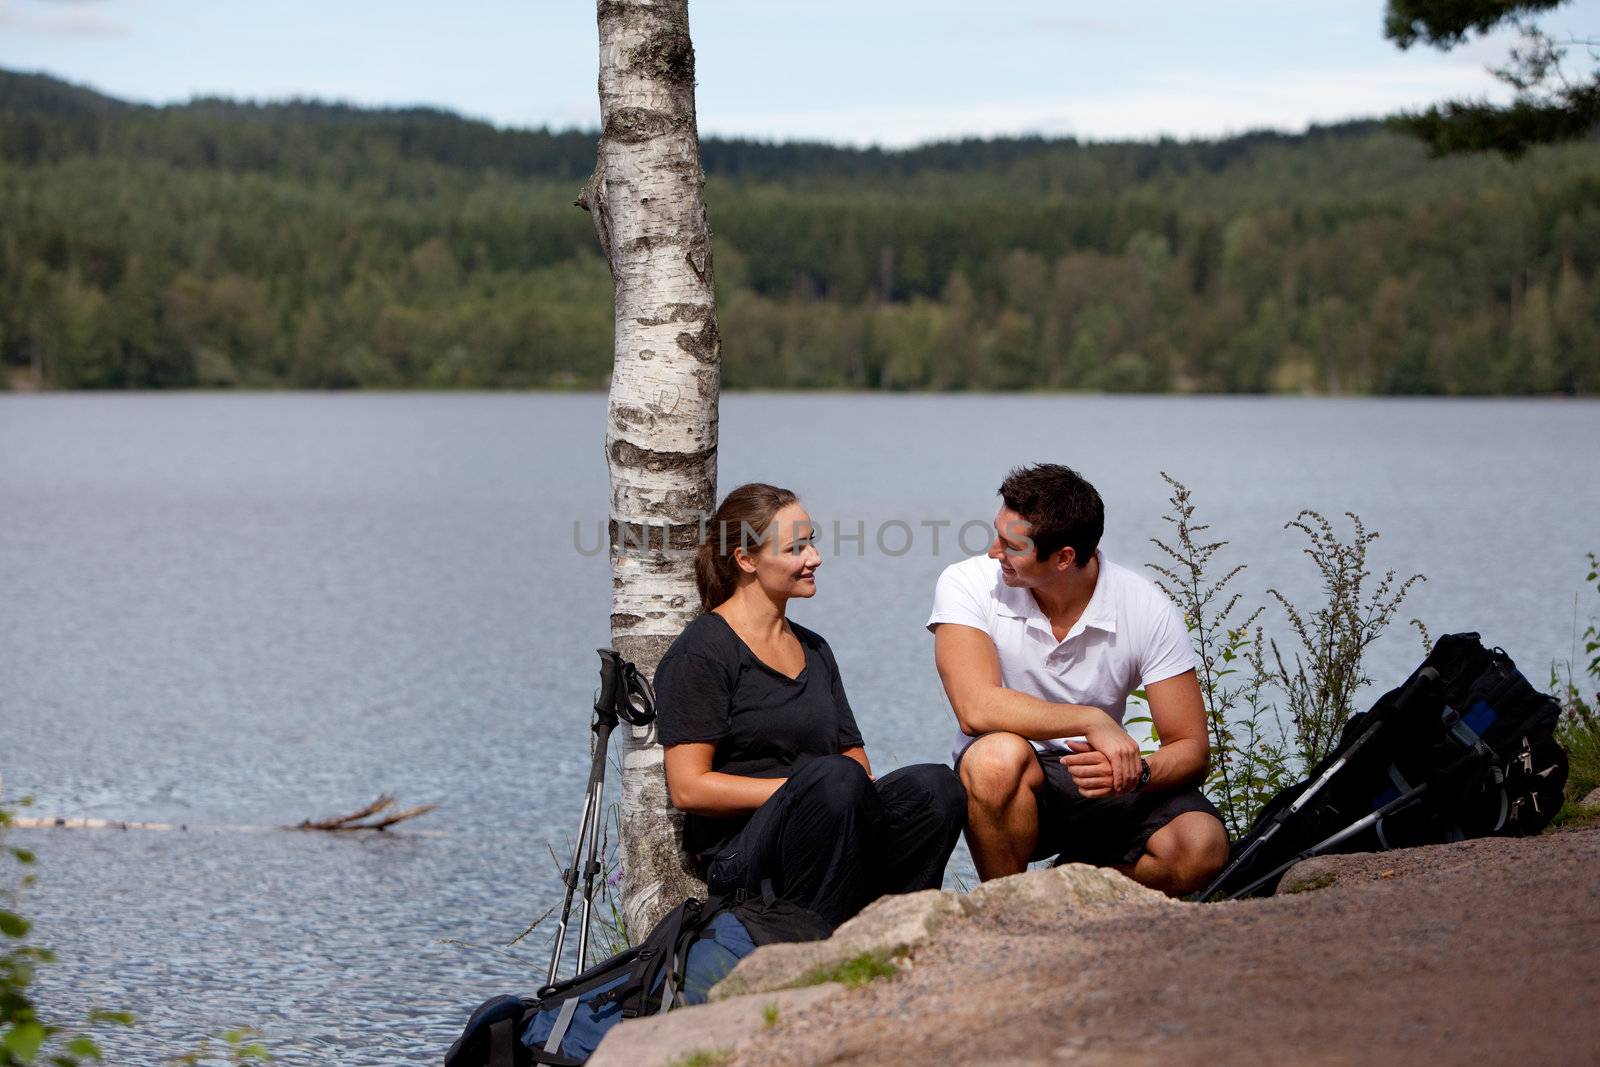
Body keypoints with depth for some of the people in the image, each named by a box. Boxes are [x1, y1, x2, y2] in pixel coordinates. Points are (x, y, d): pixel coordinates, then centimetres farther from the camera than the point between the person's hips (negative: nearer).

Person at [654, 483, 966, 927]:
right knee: (833, 777, -36)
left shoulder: (813, 649, 22)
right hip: (738, 854, -6)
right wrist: (805, 789, -14)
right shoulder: (700, 653, -3)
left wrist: (861, 789, -5)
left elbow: (854, 756, 21)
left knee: (934, 785, -21)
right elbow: (688, 788, -10)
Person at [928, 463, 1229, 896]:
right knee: (1000, 755, -38)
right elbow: (976, 709, -27)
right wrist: (1093, 721, -32)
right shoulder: (970, 585, -13)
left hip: (1095, 781, 2)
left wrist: (1135, 772, -32)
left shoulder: (1148, 610, -10)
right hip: (1012, 782, -2)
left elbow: (1191, 749, -10)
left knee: (1202, 846, -27)